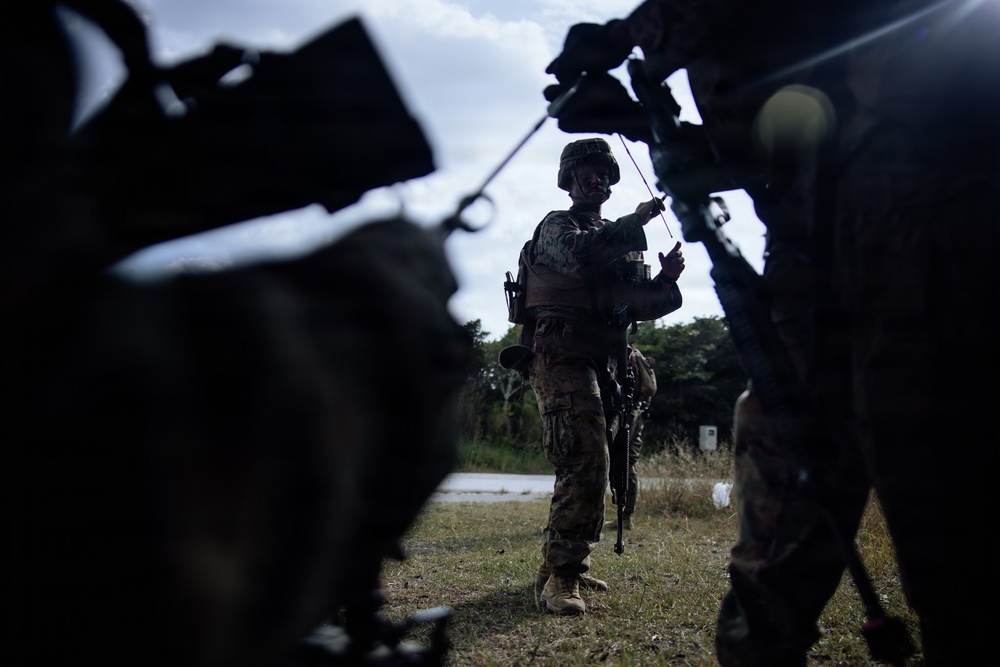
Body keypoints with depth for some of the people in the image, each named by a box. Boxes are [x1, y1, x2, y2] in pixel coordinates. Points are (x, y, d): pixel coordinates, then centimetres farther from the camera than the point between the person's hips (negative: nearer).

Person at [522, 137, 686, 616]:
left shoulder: (622, 239, 24)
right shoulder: (557, 225, 4)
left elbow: (639, 307, 18)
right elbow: (575, 256, -21)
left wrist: (667, 280, -2)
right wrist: (634, 223, -16)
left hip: (602, 364, 8)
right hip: (561, 356, -8)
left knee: (590, 468, 11)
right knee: (585, 461, -21)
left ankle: (566, 565, 22)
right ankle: (560, 576, -20)